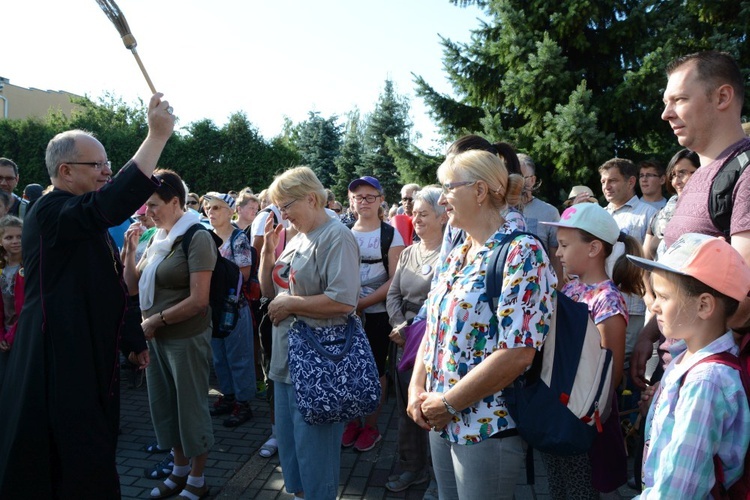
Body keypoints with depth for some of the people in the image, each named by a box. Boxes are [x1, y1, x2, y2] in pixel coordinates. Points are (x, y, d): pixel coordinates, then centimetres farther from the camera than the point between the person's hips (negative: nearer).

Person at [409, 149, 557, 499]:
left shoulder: (521, 253, -16)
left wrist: (449, 402, -17)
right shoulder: (455, 257, 9)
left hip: (488, 427, -7)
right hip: (442, 422, 7)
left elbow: (517, 354, -24)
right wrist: (417, 388, 0)